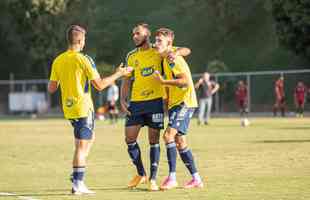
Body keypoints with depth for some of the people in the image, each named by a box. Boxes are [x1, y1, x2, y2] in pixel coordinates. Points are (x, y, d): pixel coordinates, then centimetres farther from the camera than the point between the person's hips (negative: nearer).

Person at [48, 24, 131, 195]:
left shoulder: (58, 61, 3)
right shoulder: (84, 60, -13)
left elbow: (51, 88, 5)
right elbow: (99, 85, -13)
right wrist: (118, 74, -1)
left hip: (68, 109, 7)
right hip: (83, 108, -7)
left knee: (89, 138, 23)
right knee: (81, 145, -3)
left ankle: (77, 174, 17)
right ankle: (77, 184, -4)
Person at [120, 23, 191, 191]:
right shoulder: (131, 56, 12)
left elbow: (186, 51, 0)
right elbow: (127, 80, 16)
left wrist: (176, 53, -22)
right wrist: (122, 100, 3)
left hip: (155, 101, -4)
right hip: (136, 102, 4)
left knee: (154, 140, -2)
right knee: (129, 139, 1)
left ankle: (152, 179, 4)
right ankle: (141, 174, 18)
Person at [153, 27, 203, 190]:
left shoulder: (174, 59, -14)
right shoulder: (165, 60, 15)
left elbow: (186, 81, -24)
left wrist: (163, 81, -18)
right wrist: (166, 99, 16)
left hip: (185, 103, -10)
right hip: (174, 104, 10)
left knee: (169, 135, -19)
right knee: (179, 142, 11)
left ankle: (172, 178, -17)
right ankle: (196, 179, 18)